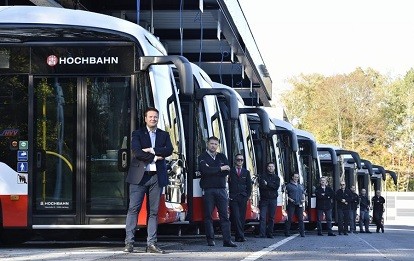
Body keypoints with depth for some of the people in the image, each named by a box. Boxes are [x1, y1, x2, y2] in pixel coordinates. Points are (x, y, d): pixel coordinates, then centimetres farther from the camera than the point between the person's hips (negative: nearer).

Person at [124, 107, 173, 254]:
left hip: (157, 176, 3)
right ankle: (129, 242, -6)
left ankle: (151, 244, 3)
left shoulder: (164, 135, 15)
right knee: (133, 209, -7)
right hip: (139, 176, -3)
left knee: (154, 211, 2)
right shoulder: (137, 134, 6)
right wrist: (154, 157, -10)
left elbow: (169, 150, -3)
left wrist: (152, 150, -12)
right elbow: (136, 152, -10)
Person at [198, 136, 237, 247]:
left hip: (221, 189, 3)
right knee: (208, 215, -1)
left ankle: (227, 240, -5)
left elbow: (227, 171, 1)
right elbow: (205, 170, -16)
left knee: (224, 215, -2)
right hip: (208, 190, -3)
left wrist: (212, 170, -8)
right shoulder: (202, 157, 3)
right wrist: (220, 169, -9)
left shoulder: (222, 157, 16)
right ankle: (210, 239, 4)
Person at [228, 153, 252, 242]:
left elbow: (249, 186, 17)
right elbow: (227, 184, 3)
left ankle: (238, 236, 8)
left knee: (242, 217, 2)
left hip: (243, 198, 3)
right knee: (236, 217, -12)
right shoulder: (230, 171, 4)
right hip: (233, 198, -3)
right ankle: (240, 236, -15)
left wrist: (247, 196, 7)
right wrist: (229, 196, -4)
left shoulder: (246, 172, 15)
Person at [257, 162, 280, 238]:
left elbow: (277, 186, -4)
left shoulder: (276, 177, 13)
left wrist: (267, 184, -8)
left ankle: (270, 233, 8)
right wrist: (272, 186, -9)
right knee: (262, 217, -10)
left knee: (271, 217, 3)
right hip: (264, 199, -2)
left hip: (273, 199, 2)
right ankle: (262, 233, -15)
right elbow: (261, 186, -7)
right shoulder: (263, 176, 8)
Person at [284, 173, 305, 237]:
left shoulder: (300, 186, 20)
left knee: (301, 219, 0)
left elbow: (303, 193, 26)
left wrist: (303, 199, 9)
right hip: (291, 204, -5)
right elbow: (285, 194, 1)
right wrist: (289, 199, -12)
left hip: (299, 204, 5)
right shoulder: (289, 185, 3)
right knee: (289, 218, -5)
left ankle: (302, 232, 1)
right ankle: (287, 232, 0)